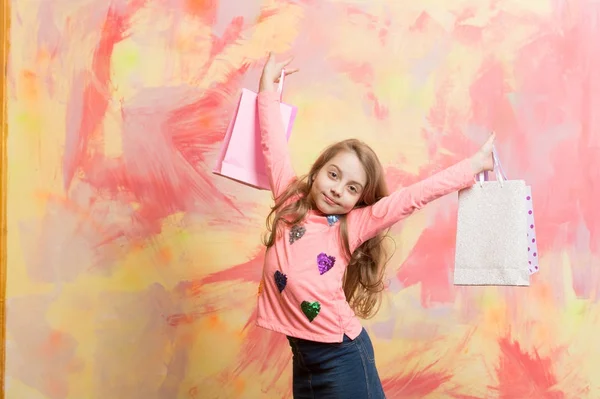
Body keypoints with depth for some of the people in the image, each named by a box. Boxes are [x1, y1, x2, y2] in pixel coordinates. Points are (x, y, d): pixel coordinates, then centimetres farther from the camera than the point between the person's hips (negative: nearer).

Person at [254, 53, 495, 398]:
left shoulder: (352, 225, -4)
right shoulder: (290, 200, 4)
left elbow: (412, 197, -6)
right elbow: (273, 143, 9)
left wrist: (474, 165, -6)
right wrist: (268, 85, 14)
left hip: (342, 354, -4)